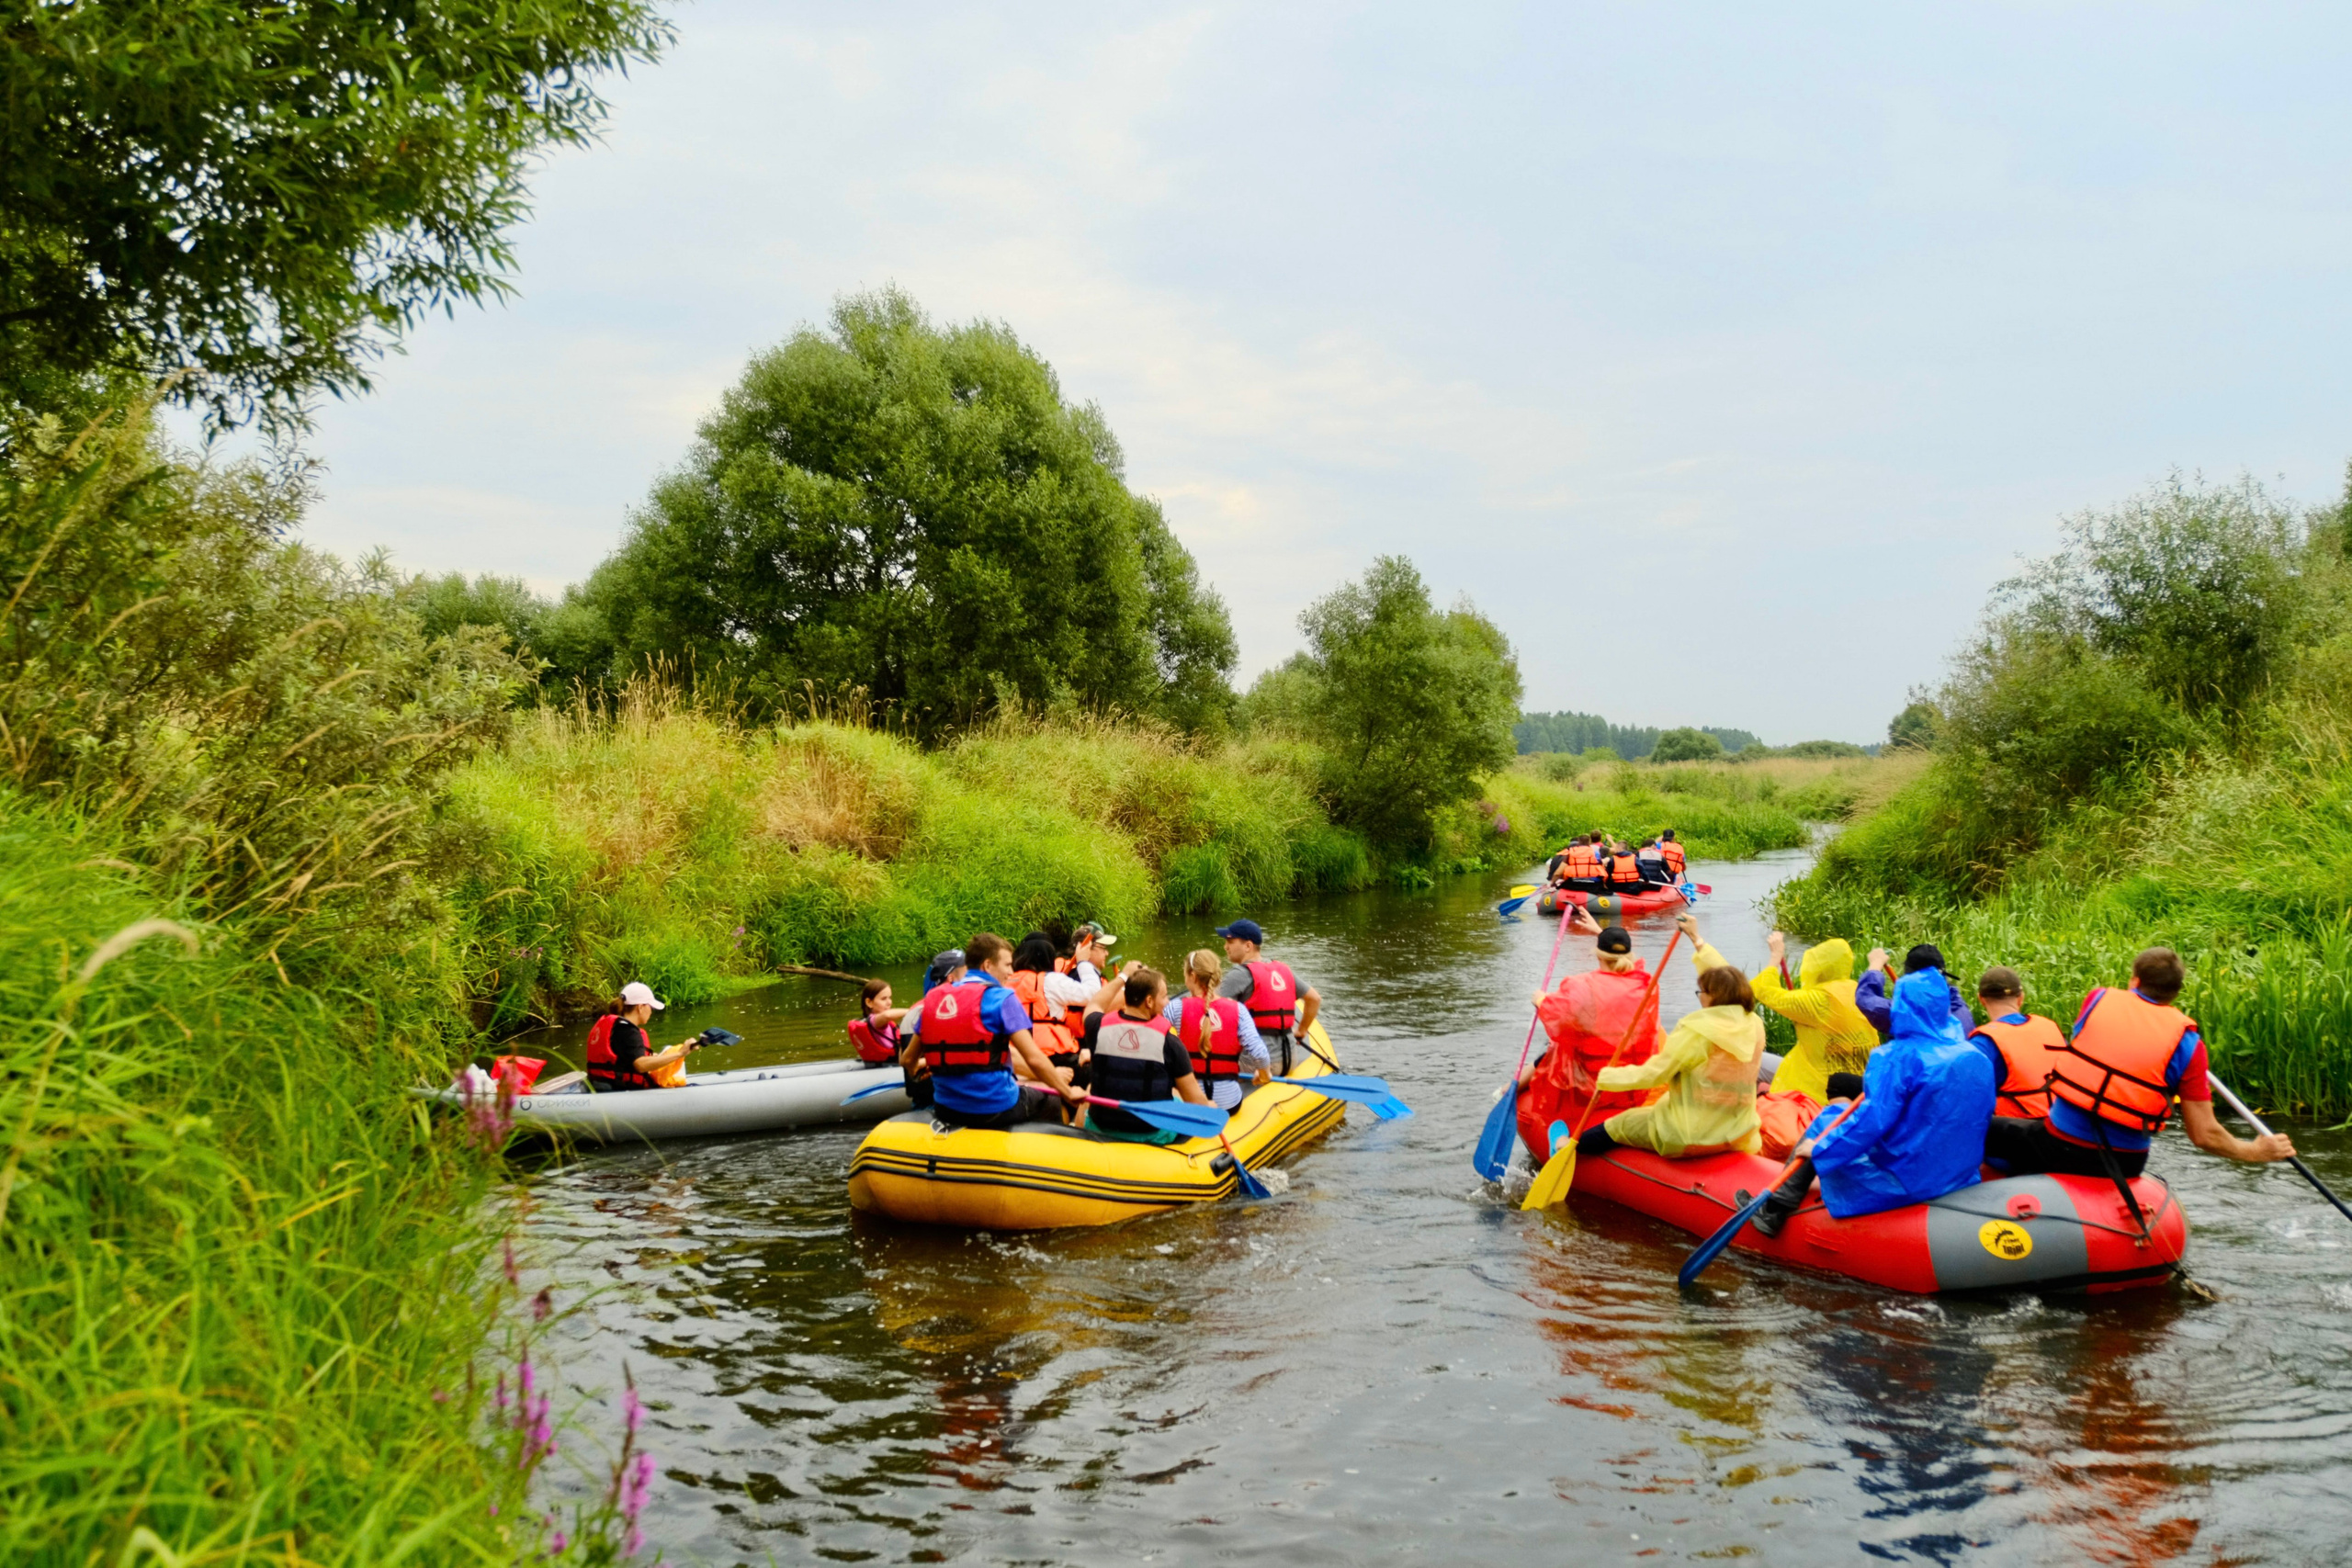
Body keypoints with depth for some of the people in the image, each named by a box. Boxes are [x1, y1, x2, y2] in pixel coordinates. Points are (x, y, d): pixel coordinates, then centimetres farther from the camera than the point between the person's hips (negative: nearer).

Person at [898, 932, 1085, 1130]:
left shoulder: (933, 998, 7)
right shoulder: (1001, 998, -10)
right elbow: (1034, 1059, -15)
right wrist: (1069, 1093, -3)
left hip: (946, 1110, 6)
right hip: (995, 1109, -6)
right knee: (1053, 1099, 22)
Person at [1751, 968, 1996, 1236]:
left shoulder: (1896, 1058, -18)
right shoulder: (1979, 1059, 2)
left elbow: (1873, 1120, -22)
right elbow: (1983, 1115, 14)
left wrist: (1819, 1149, -12)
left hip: (1904, 1182, -7)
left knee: (1827, 1121, 14)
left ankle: (1775, 1210, 18)